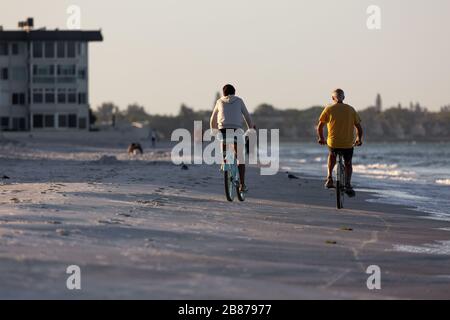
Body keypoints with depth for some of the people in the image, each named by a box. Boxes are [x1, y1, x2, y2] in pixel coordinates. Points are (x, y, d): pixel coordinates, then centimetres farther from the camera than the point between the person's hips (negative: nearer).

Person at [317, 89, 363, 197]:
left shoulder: (329, 109, -1)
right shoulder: (351, 110, 4)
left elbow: (320, 126, -2)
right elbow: (359, 127, 6)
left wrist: (321, 138, 15)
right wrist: (359, 139, 24)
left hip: (333, 142, 0)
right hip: (348, 143, 0)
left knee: (332, 155, 33)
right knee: (348, 164, 23)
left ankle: (329, 178, 20)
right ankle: (348, 184, 2)